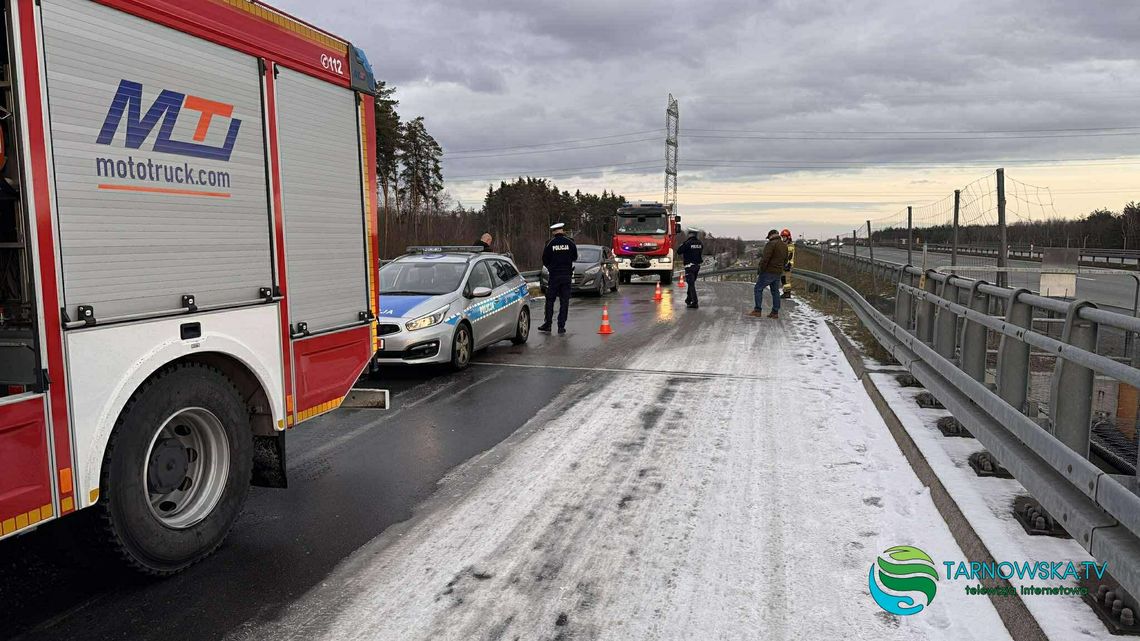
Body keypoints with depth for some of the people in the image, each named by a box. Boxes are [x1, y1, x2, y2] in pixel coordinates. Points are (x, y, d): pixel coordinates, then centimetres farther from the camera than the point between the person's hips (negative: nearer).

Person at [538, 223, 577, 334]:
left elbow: (545, 260, 0)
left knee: (550, 300, 9)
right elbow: (575, 257, 8)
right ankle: (561, 326, 3)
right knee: (564, 302, 4)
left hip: (554, 275, -1)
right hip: (567, 275, 1)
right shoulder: (570, 243, -3)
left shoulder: (550, 244, -5)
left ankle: (548, 324, 9)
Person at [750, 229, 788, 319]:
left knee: (758, 289, -1)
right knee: (775, 291, 11)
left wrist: (760, 270, -13)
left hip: (768, 272, -8)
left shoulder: (771, 244, -14)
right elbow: (785, 260, 20)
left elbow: (765, 259, -20)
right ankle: (775, 312, 11)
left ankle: (757, 310, -4)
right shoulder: (785, 245, 13)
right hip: (778, 273, 8)